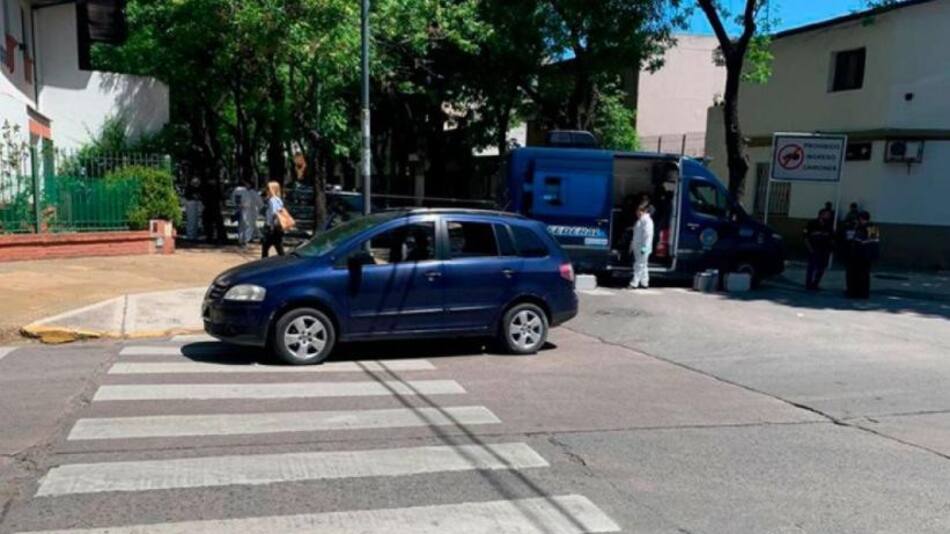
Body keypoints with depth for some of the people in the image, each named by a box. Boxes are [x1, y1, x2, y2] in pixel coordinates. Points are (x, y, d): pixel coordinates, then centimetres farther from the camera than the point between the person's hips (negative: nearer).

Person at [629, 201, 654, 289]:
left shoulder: (647, 221, -16)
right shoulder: (640, 220, 15)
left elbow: (648, 235, -22)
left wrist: (644, 247, -24)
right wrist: (632, 244, 23)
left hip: (642, 248, -10)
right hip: (637, 247, 10)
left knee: (639, 265, -7)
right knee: (642, 265, 14)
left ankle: (634, 283, -7)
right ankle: (644, 283, 21)